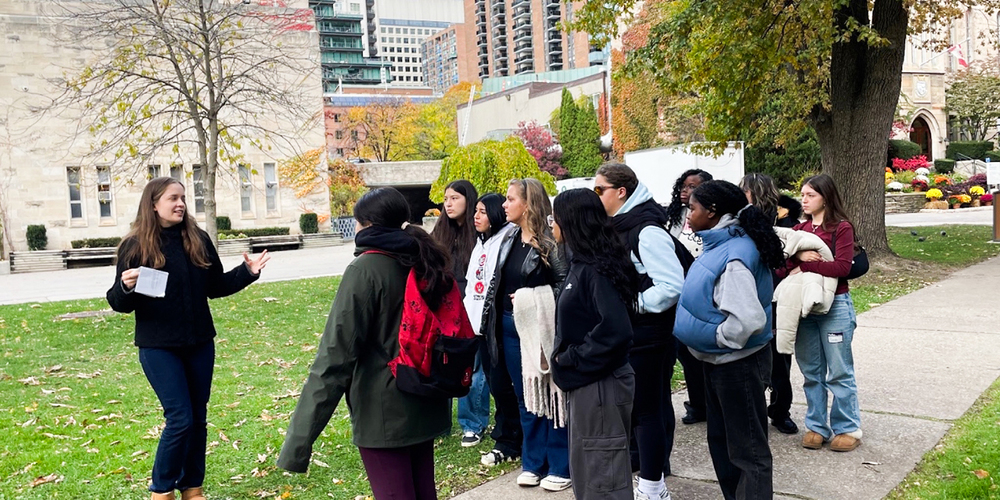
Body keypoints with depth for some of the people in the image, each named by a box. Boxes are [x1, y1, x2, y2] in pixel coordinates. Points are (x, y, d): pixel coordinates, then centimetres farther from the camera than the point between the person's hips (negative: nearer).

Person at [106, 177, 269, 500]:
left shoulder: (198, 240, 2)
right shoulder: (135, 245, -8)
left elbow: (216, 286, 10)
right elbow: (121, 304, -6)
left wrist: (247, 272, -3)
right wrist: (125, 288, -27)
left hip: (200, 343, 4)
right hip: (159, 347, -4)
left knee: (198, 419, 11)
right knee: (180, 419, -6)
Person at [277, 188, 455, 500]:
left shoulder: (365, 269, -16)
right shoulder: (427, 261, 6)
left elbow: (336, 354, -21)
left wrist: (298, 440, -21)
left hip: (383, 414, -7)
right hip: (425, 406, 7)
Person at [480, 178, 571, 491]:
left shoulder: (549, 240, -15)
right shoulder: (510, 239, 8)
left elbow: (565, 282, -18)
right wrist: (491, 321, 11)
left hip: (540, 328, -7)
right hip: (510, 327, 7)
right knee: (524, 398, 14)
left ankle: (560, 466, 15)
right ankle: (533, 463, 26)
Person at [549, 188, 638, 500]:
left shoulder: (596, 269, -20)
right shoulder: (582, 264, 9)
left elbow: (615, 330, -30)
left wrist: (573, 360, -20)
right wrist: (566, 357, 4)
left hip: (600, 386, -9)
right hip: (585, 383, 10)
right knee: (584, 473, 20)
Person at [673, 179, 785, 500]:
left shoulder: (733, 257, -26)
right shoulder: (721, 245, 4)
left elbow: (746, 319, -34)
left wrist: (718, 339, -19)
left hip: (738, 364, -10)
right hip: (719, 362, 10)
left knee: (748, 449, 4)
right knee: (721, 440, 22)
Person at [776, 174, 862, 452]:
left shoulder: (841, 228, -5)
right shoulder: (798, 230, 11)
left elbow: (842, 267, -17)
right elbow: (780, 266, 3)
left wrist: (804, 267, -15)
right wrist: (798, 256, -16)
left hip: (835, 306, -5)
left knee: (839, 372, 3)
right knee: (811, 371, 11)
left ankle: (847, 428, 15)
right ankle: (817, 426, 21)